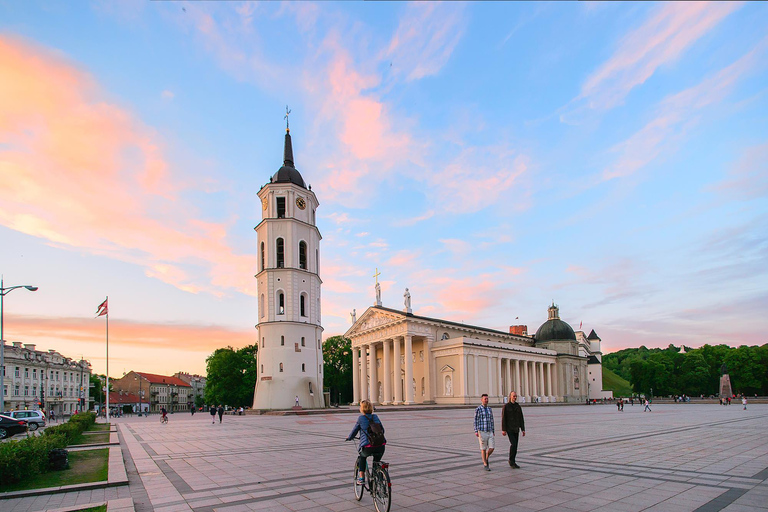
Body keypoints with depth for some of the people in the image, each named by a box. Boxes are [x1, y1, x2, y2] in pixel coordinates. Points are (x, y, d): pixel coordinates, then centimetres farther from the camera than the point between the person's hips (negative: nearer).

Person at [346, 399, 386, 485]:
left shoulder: (361, 418, 4)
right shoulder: (376, 417, 15)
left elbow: (354, 431, 12)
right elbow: (382, 430, 23)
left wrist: (349, 437, 32)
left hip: (368, 446, -3)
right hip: (381, 446, 3)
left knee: (362, 457, 29)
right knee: (376, 461, 33)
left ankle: (361, 477, 20)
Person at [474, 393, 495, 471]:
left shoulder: (489, 409, 11)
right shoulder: (478, 409, -6)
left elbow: (491, 421, 15)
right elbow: (476, 421, -7)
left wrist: (493, 431, 14)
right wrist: (476, 431, -14)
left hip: (489, 432, 5)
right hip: (481, 432, -5)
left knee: (492, 447, -3)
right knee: (483, 448, 0)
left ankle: (486, 458, 24)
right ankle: (485, 465, 11)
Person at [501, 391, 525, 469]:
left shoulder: (518, 406, 8)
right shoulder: (506, 406, -7)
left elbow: (521, 418, 9)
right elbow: (503, 418, -9)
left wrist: (523, 429, 4)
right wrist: (503, 430, -14)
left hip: (516, 429, 5)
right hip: (509, 429, -5)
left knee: (515, 445, 7)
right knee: (513, 444, -15)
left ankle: (512, 462, 17)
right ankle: (511, 460, 0)